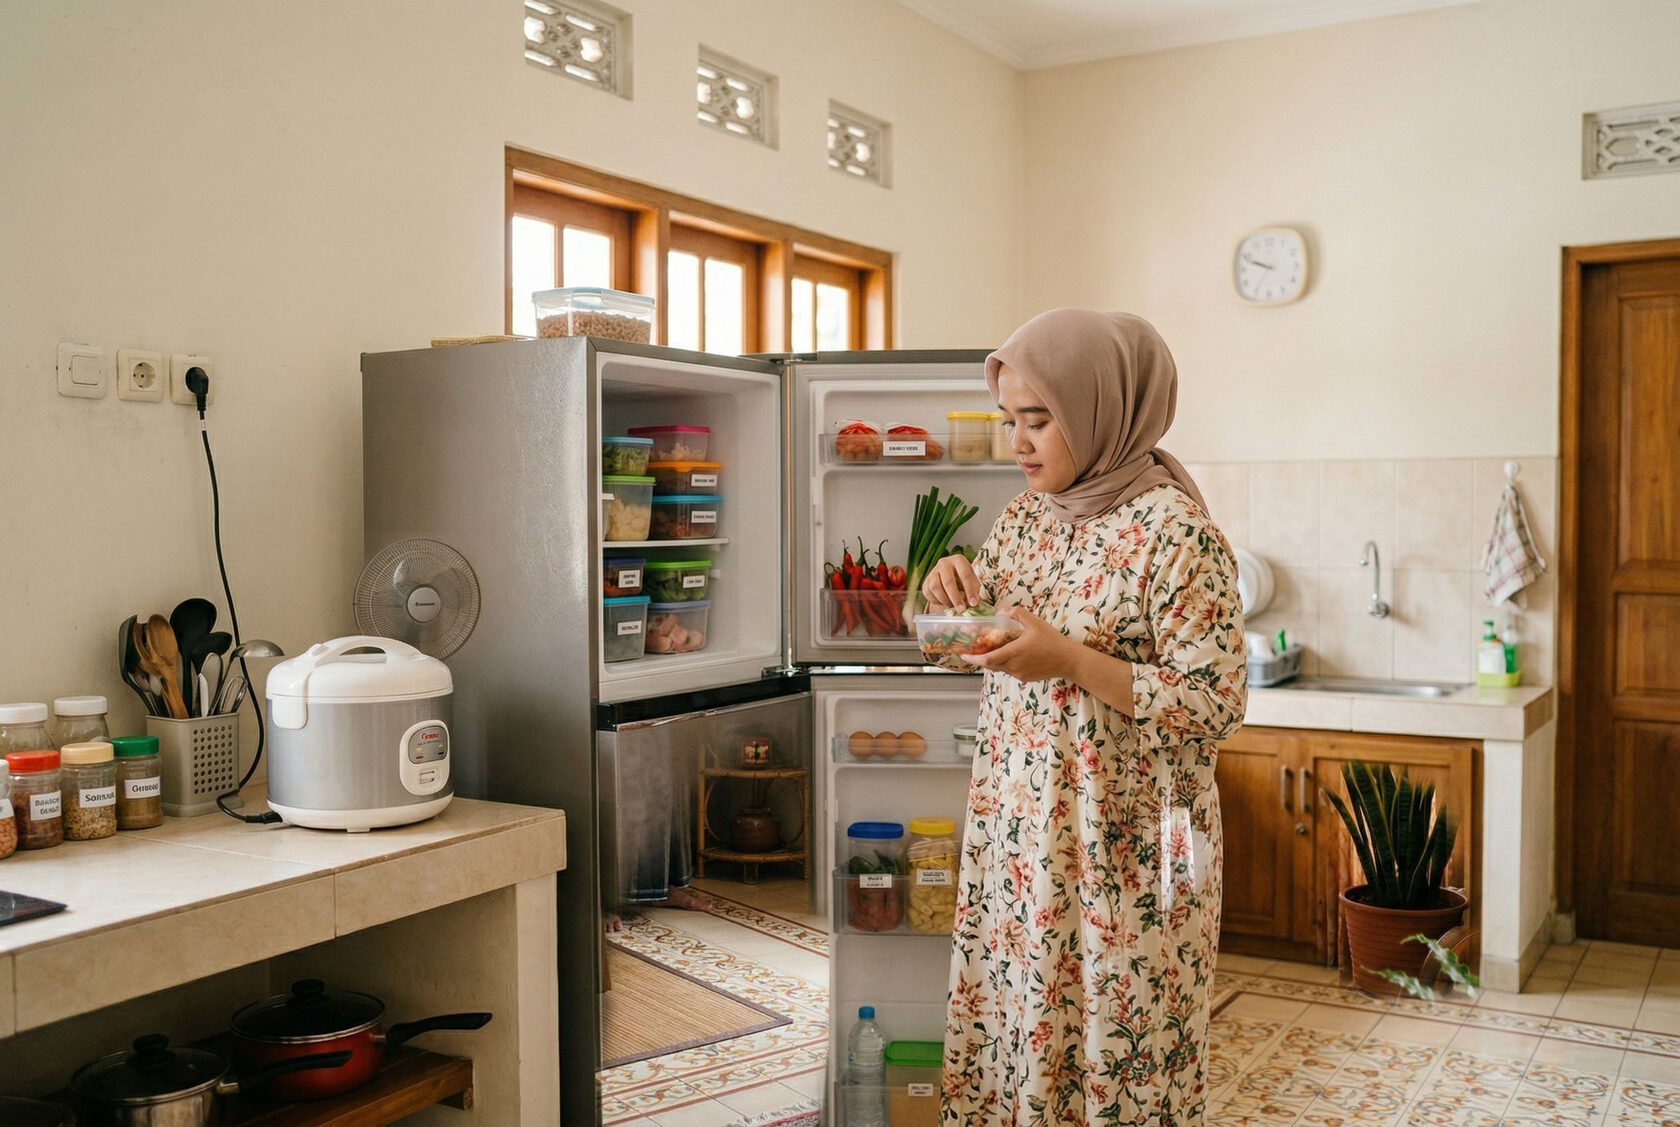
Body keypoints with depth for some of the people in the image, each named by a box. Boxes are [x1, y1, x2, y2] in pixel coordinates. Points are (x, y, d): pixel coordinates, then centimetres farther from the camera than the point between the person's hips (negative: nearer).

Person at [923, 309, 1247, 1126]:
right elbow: (972, 654, 17)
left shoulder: (1175, 532, -15)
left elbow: (1217, 704, -17)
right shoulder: (1024, 517, 6)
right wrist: (954, 595, -4)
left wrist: (1072, 660, -26)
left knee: (1109, 1040, 6)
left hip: (1122, 854, -6)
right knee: (1008, 1023, 16)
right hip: (1014, 838, 7)